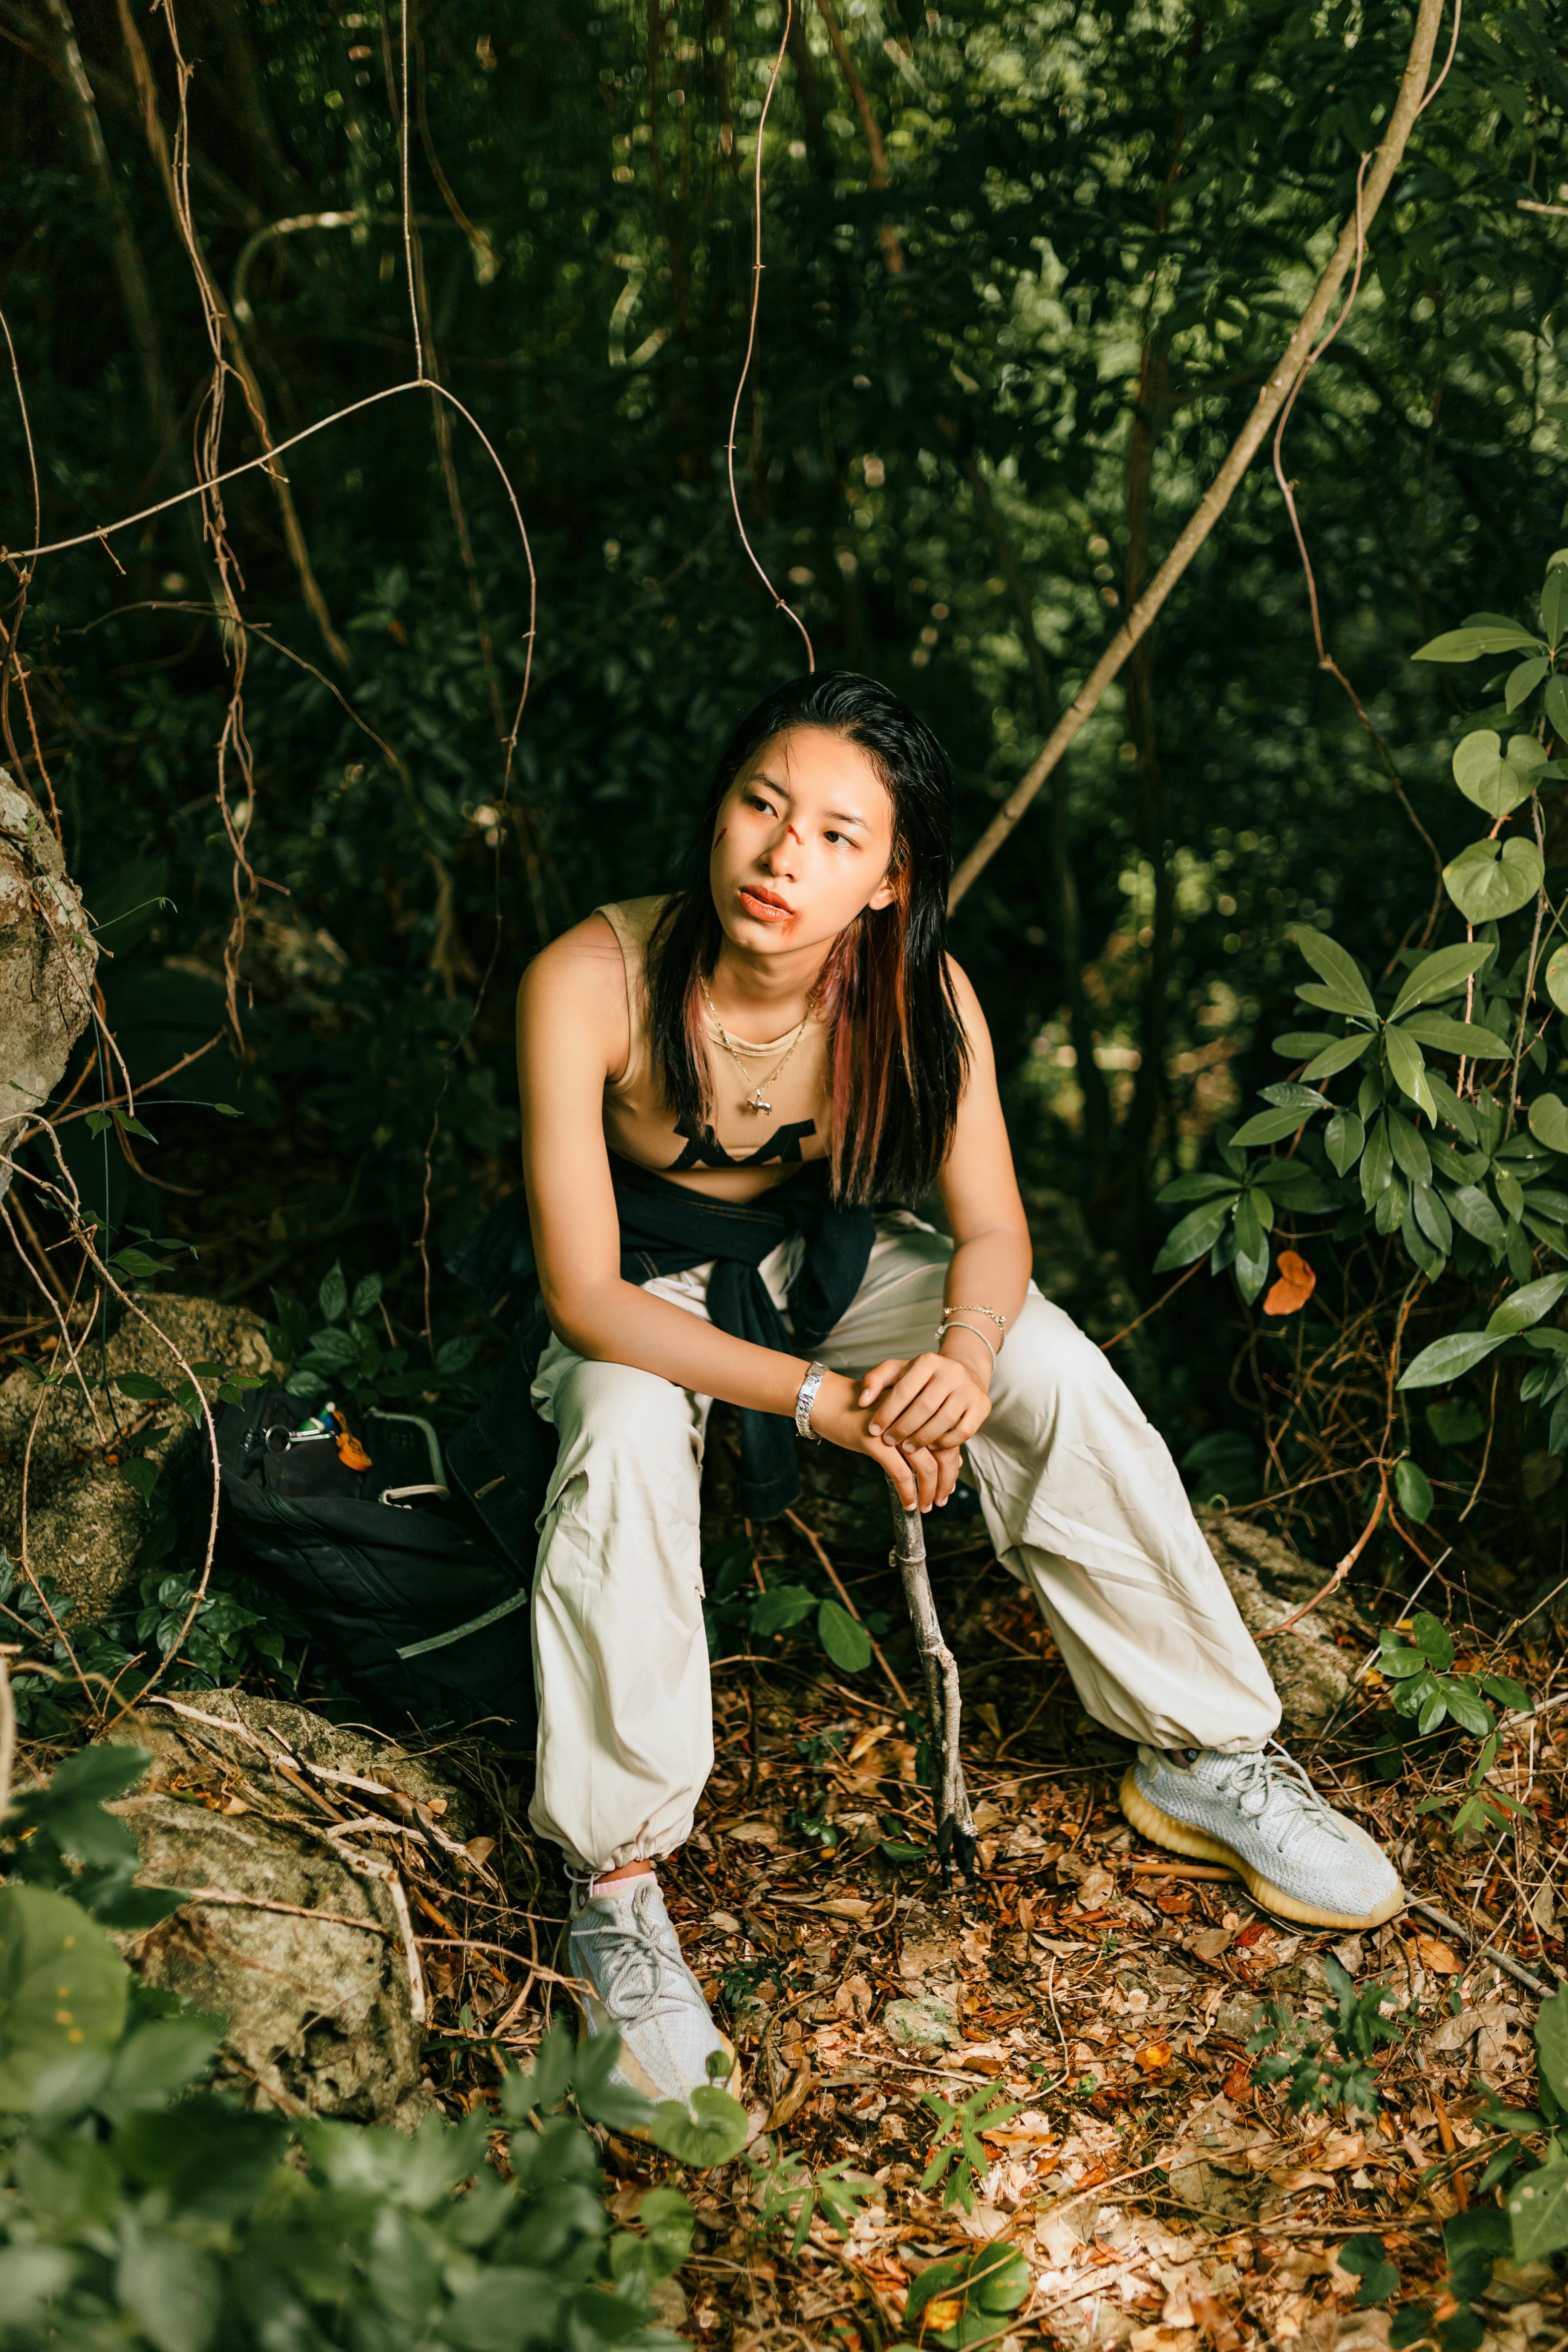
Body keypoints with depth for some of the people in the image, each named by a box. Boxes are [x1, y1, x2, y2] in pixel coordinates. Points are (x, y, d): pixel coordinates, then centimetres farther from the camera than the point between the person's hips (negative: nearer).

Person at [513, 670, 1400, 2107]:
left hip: (825, 1259, 3)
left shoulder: (920, 997, -23)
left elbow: (993, 1232, -12)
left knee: (1060, 1376, -20)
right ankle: (616, 1883, -18)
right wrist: (818, 1400, -37)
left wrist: (965, 1355, -36)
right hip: (646, 1296, -2)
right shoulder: (591, 984, -32)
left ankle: (1206, 1757, -2)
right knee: (625, 1442, -34)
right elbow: (585, 1293, -29)